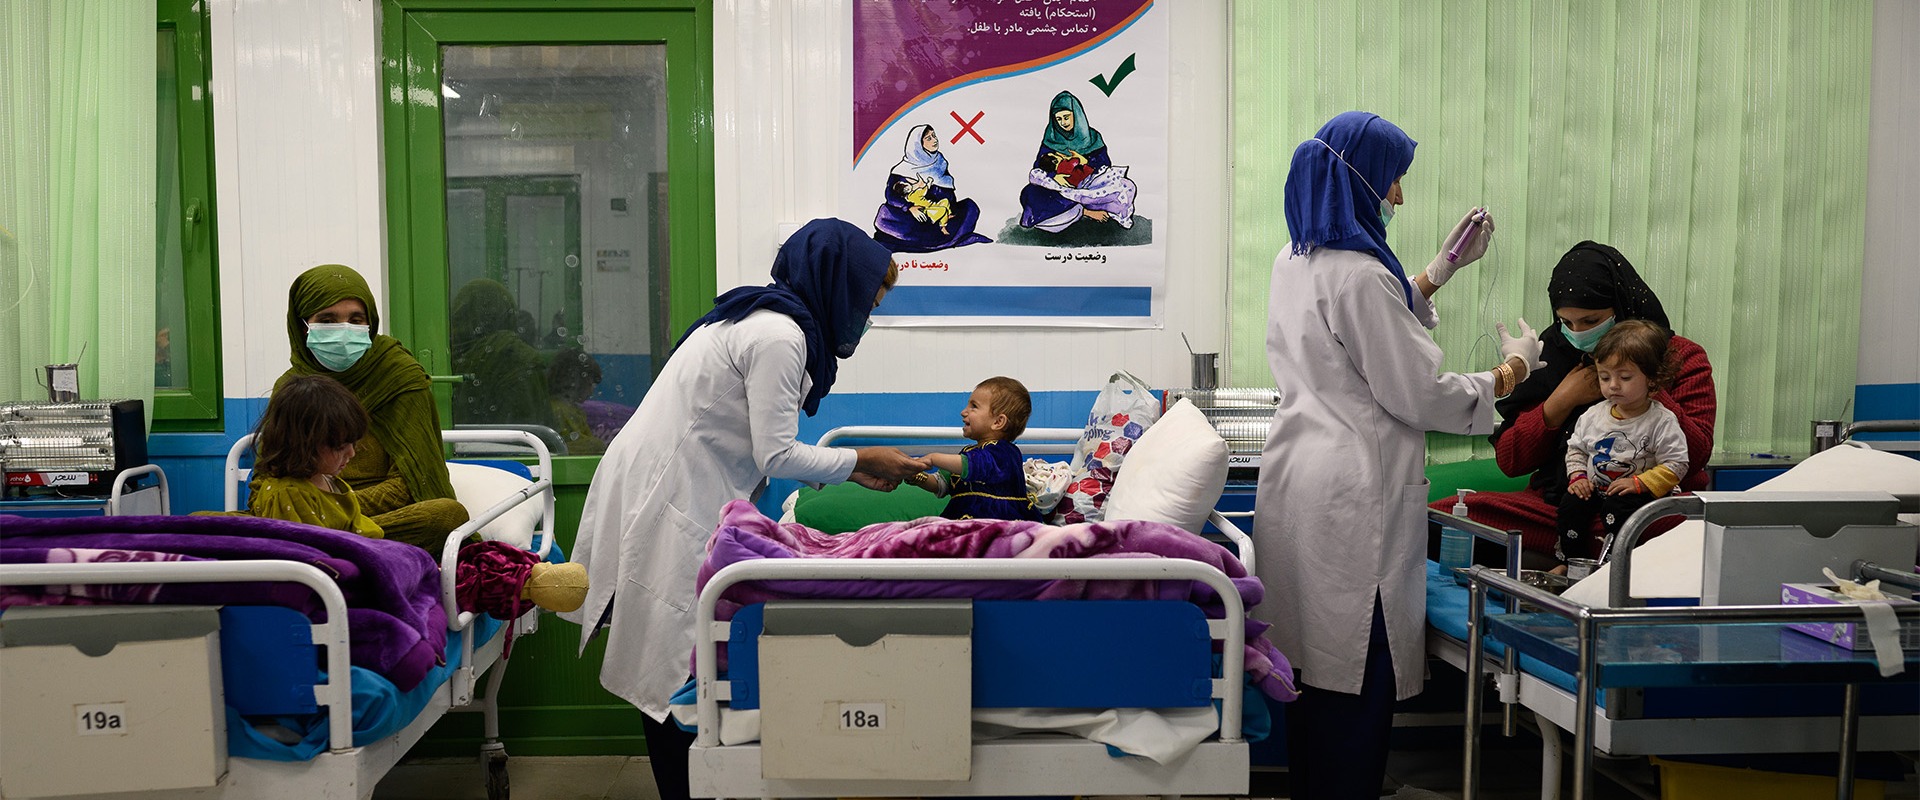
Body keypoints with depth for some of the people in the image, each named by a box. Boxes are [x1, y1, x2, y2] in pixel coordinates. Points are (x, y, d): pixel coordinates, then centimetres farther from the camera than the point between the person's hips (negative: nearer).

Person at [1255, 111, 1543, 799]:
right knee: (1359, 674, 0)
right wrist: (1513, 368, 1)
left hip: (1297, 479, 9)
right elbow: (1420, 394, -14)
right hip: (1352, 497, -9)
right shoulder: (1358, 273, -17)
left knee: (1314, 664, 15)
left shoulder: (1294, 261, 12)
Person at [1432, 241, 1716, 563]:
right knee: (1441, 514, -22)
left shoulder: (1680, 357, 6)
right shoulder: (1552, 352, 13)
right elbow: (1509, 461, 8)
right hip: (1558, 504, 2)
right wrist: (1561, 401, -4)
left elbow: (1696, 454, -8)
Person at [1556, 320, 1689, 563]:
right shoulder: (1593, 415, 4)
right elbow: (1576, 448, 16)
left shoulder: (1662, 421, -9)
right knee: (1571, 502, -20)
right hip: (1594, 488, 4)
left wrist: (1638, 483, -21)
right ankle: (1571, 560, -6)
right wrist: (1578, 476, -2)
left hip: (1633, 493, -4)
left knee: (1618, 508, -32)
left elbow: (1676, 464, -11)